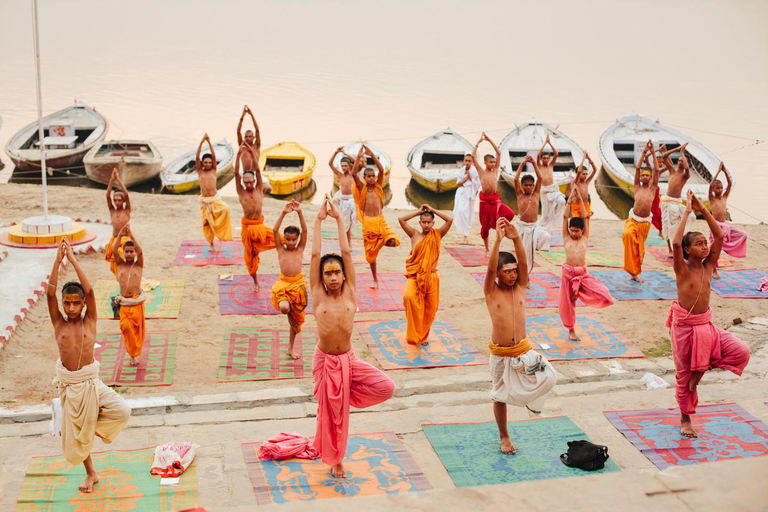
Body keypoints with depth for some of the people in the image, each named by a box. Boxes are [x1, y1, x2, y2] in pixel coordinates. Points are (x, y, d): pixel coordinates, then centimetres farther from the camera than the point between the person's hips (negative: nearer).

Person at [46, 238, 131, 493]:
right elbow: (50, 294, -16)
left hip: (90, 382, -1)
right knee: (75, 432, 11)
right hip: (69, 384, 1)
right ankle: (91, 474, 31)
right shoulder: (58, 323, -3)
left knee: (122, 411, -19)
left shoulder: (89, 321, -5)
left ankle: (95, 424, 12)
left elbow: (90, 291, -18)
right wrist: (58, 260, -23)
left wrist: (73, 259, -19)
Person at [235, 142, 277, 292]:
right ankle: (255, 282, 22)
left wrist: (252, 153, -17)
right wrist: (239, 154, -23)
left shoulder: (259, 190, -1)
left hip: (260, 226, 1)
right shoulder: (241, 192, -4)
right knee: (250, 256, 7)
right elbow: (236, 173, -15)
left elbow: (258, 170, -9)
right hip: (247, 227, -1)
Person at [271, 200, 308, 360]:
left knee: (296, 319, 12)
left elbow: (304, 230, -5)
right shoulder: (280, 249, 2)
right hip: (283, 283, -2)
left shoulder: (300, 249, 5)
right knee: (284, 308, -34)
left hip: (298, 284, 2)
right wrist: (283, 213, -18)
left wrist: (299, 212, -15)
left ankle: (291, 348, 29)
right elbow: (275, 230, -9)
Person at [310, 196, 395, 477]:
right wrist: (319, 220, -6)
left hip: (349, 360, 2)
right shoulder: (318, 295, -6)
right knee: (330, 411, 7)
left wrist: (339, 219, -3)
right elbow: (315, 254, -10)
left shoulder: (349, 293, -3)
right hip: (325, 361, -2)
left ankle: (347, 393, 13)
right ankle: (335, 460, 28)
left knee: (386, 387, -13)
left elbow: (347, 252, -5)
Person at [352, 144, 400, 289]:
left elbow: (381, 170, -7)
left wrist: (372, 154, -12)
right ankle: (375, 279, 23)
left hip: (380, 220, 1)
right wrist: (359, 157, -18)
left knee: (392, 242, -25)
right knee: (371, 252, 8)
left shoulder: (378, 186, 5)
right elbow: (354, 173, -13)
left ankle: (381, 241, 11)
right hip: (368, 222, -1)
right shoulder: (362, 188, 2)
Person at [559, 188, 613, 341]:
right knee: (567, 302, 5)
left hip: (583, 274, 1)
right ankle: (571, 331, 25)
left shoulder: (584, 238, 7)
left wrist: (580, 199, 3)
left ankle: (579, 291, 8)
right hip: (568, 273, -1)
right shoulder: (566, 238, 5)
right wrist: (570, 199, 0)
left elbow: (585, 217, 4)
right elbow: (565, 216, 0)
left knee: (603, 293, -16)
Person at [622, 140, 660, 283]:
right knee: (627, 234, -35)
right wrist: (644, 152, -3)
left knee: (640, 248, 9)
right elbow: (637, 168, -1)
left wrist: (653, 153, -2)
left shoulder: (652, 188, 6)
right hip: (633, 219, -1)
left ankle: (635, 273, 24)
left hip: (645, 222, 1)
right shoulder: (637, 187, 5)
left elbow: (656, 170, -1)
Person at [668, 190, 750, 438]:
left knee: (741, 352, -12)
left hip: (706, 325, 5)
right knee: (684, 374, 7)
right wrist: (687, 212, -25)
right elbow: (675, 243, -31)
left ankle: (702, 368, 10)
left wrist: (703, 210, -10)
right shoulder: (682, 268, -13)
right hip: (684, 326, -5)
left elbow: (719, 236, -6)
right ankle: (685, 419, 27)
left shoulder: (708, 266, 1)